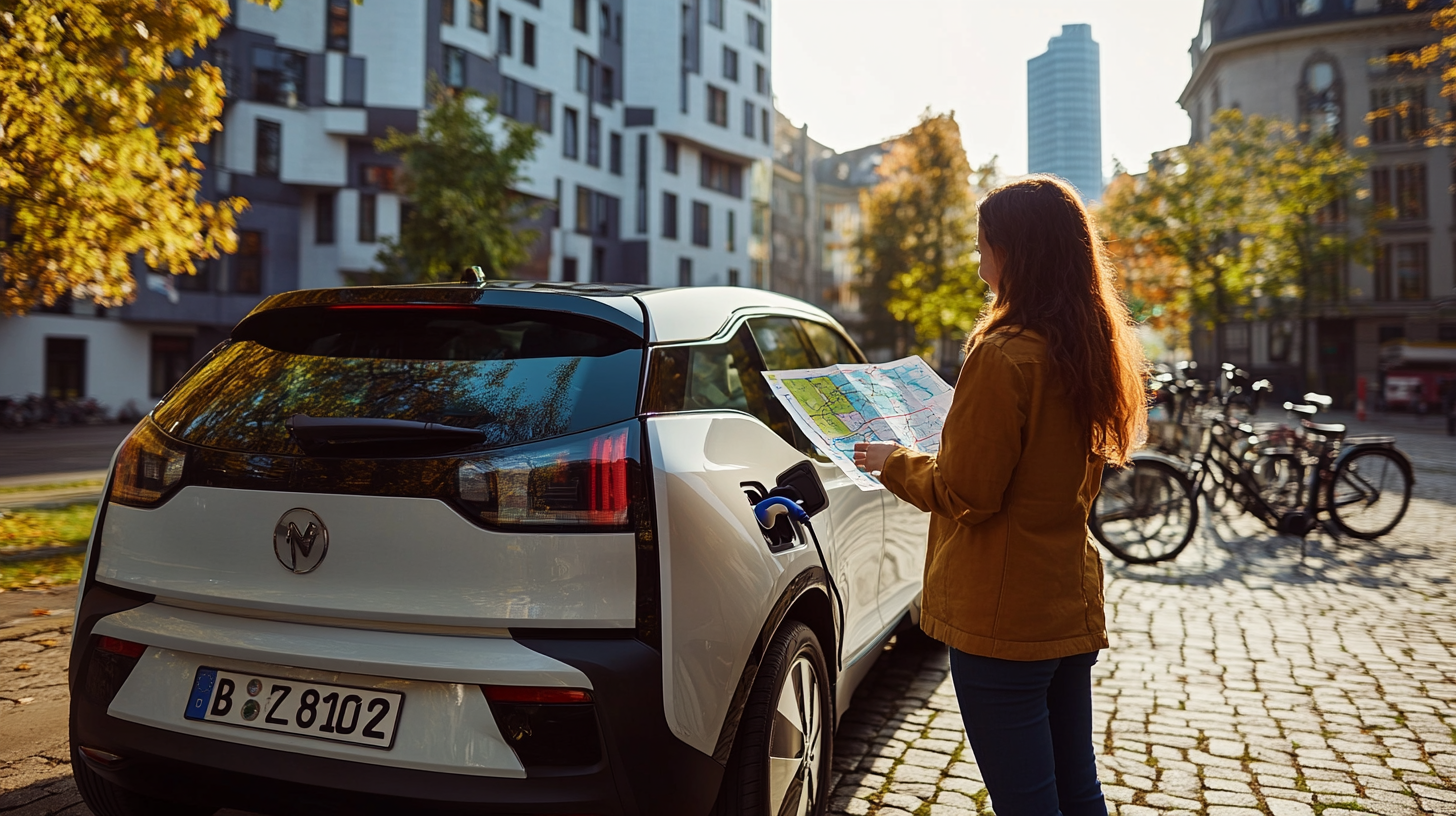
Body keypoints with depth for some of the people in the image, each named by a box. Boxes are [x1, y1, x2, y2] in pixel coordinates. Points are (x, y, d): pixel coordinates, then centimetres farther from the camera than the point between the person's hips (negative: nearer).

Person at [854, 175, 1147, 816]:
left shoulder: (1002, 355, -19)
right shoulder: (1094, 352, 8)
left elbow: (963, 493, -17)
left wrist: (893, 463, -1)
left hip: (1002, 619, -9)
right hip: (1071, 610, 9)